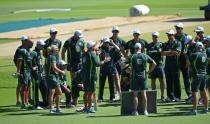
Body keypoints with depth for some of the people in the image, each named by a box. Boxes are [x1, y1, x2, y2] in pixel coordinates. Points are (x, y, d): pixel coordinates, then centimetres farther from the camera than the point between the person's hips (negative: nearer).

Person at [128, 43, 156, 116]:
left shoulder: (132, 57, -4)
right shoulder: (145, 56, 2)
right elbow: (154, 64, 3)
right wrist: (149, 71, 10)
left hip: (135, 77, -2)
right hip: (143, 76, 2)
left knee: (135, 95, 3)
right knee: (144, 94, 7)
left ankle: (135, 111, 2)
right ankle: (145, 111, 8)